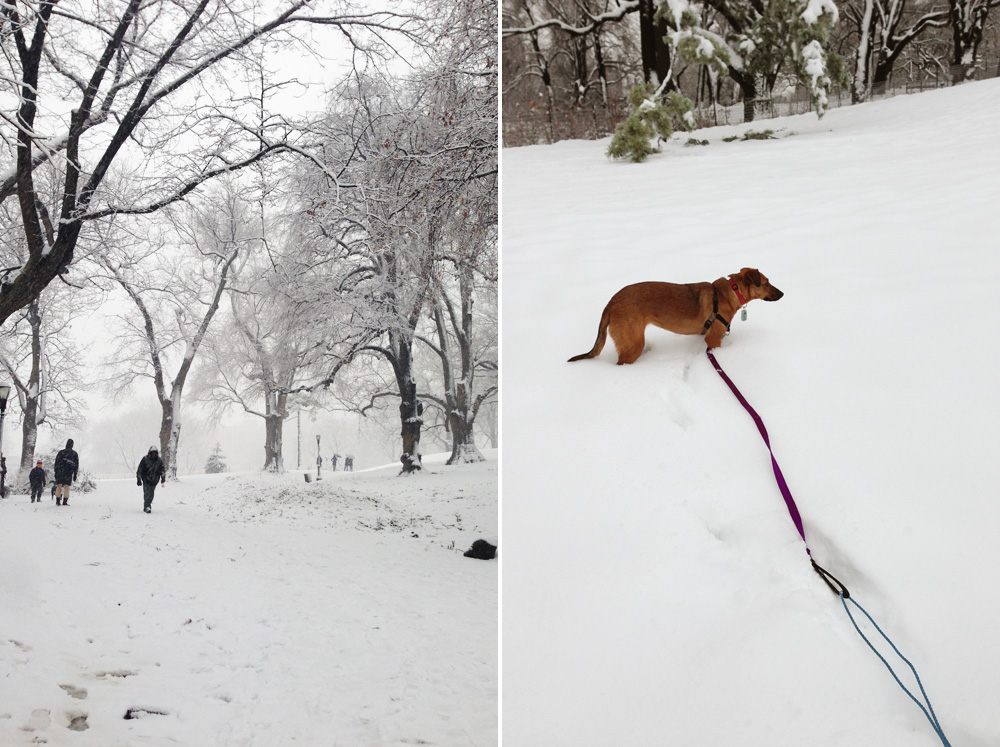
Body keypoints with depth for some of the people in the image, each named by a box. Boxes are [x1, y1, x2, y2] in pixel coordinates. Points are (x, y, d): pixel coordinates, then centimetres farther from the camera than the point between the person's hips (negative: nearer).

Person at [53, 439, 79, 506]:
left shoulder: (61, 452, 3)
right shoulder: (75, 454, 6)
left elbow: (56, 463, 1)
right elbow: (76, 465, 6)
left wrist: (55, 473, 5)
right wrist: (75, 475, 10)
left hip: (60, 472, 0)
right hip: (69, 473, 0)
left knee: (59, 486, 7)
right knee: (67, 487, 0)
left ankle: (58, 501, 4)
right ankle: (65, 502, -9)